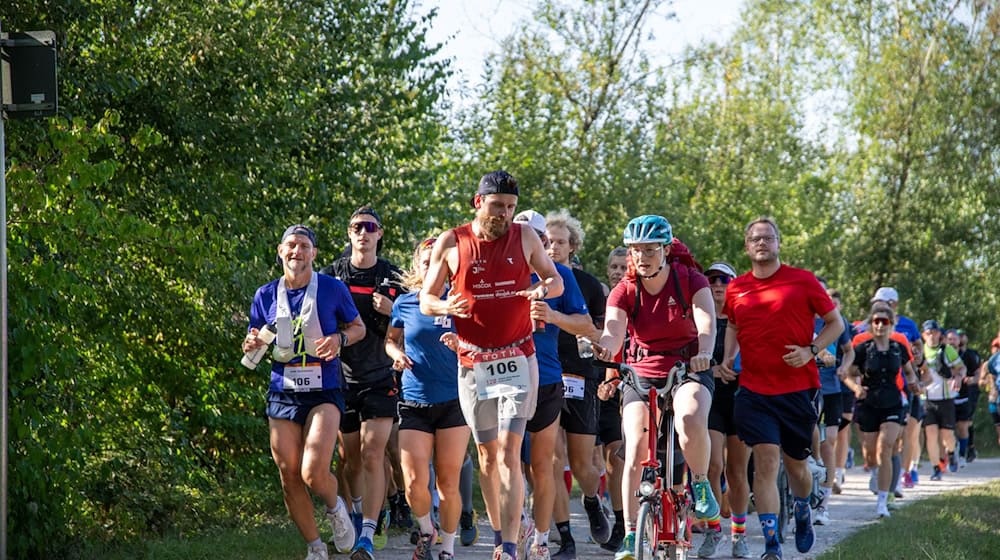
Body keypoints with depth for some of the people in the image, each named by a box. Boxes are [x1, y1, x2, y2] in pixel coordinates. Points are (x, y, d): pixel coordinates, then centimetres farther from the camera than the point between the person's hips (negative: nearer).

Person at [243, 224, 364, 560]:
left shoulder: (332, 289, 0)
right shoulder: (266, 295, 7)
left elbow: (358, 327, 11)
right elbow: (251, 343, 16)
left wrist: (339, 338, -11)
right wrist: (252, 344, -8)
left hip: (324, 392, -3)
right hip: (282, 394, 3)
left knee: (314, 474, -18)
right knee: (289, 479, 2)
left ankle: (335, 508, 16)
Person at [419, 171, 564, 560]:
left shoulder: (525, 237, 3)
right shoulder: (451, 243, 1)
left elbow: (556, 280, 14)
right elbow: (425, 300, 6)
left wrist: (543, 289, -10)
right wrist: (446, 306, -17)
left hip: (517, 360, -1)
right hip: (474, 363, 1)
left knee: (509, 451, -12)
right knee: (487, 453, 10)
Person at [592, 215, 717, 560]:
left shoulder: (690, 280, -9)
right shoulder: (625, 291, -6)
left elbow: (706, 321, -24)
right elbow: (613, 332, -21)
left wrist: (704, 353, -45)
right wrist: (604, 349, -46)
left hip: (688, 369, -2)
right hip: (641, 373, 2)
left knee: (691, 419, -35)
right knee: (636, 452, -13)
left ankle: (701, 485, -11)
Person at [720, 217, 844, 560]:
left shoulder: (803, 281, -3)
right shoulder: (736, 289, 5)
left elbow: (835, 322, 4)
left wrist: (811, 351, -11)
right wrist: (729, 356, 8)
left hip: (798, 388, -1)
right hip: (755, 390, 1)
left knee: (795, 464, 12)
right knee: (766, 460, -13)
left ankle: (803, 515, 44)